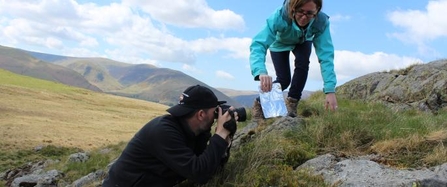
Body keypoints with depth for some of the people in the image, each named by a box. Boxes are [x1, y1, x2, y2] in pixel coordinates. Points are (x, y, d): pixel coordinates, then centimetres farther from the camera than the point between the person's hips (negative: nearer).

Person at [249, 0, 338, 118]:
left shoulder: (321, 21, -37)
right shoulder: (280, 16, -44)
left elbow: (326, 55, -40)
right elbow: (258, 44, -52)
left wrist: (330, 90, -50)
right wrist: (261, 72, -72)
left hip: (302, 42, 2)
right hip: (280, 43, -2)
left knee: (302, 63, -26)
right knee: (284, 79, -12)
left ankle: (291, 103, -7)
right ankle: (260, 102, 14)